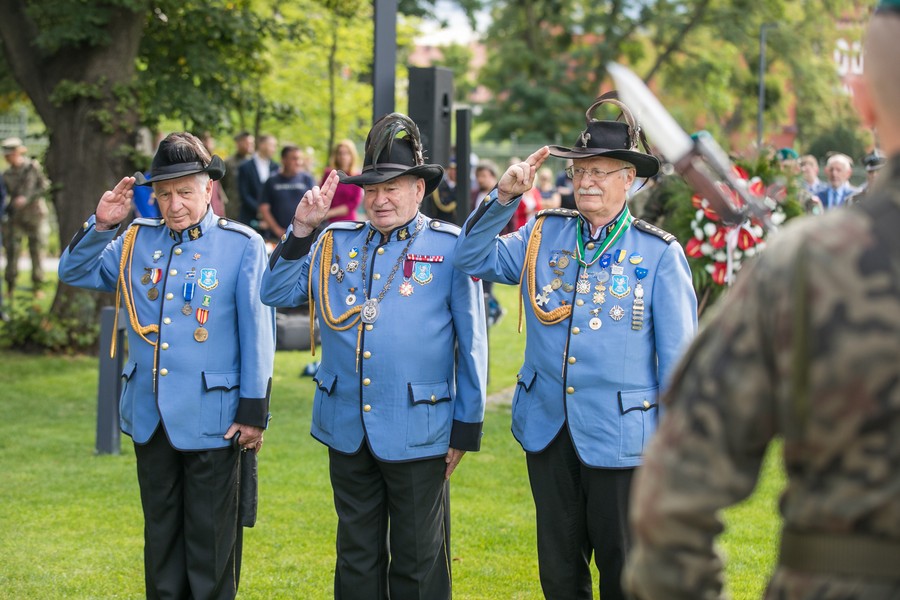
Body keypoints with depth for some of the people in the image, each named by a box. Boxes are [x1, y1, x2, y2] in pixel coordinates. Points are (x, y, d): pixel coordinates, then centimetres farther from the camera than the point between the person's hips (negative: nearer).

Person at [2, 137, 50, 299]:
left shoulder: (34, 167, -3)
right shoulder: (7, 175, 7)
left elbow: (44, 186, -8)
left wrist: (27, 198, -18)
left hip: (35, 215, -2)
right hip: (16, 217, 2)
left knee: (37, 252, 1)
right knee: (12, 251, -4)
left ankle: (37, 287, 10)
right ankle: (10, 287, 3)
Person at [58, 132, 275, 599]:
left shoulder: (243, 245, -6)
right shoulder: (138, 240, 6)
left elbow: (257, 332, -6)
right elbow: (74, 273, 11)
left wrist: (253, 410, -8)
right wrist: (101, 225, -6)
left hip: (211, 421, -4)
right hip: (150, 420, 4)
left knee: (209, 539, 5)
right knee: (160, 534, 15)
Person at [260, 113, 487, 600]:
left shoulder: (450, 248, -2)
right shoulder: (335, 244, 8)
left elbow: (471, 343, -1)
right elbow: (275, 294, 4)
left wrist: (465, 428, -2)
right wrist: (302, 229, -7)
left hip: (417, 434, -4)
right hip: (347, 432, 4)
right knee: (357, 559, 14)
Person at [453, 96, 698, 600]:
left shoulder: (659, 254, -6)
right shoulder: (544, 234, 4)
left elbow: (677, 355, -4)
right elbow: (473, 259, 7)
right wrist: (504, 198, -7)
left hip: (619, 437, -4)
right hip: (548, 430, 4)